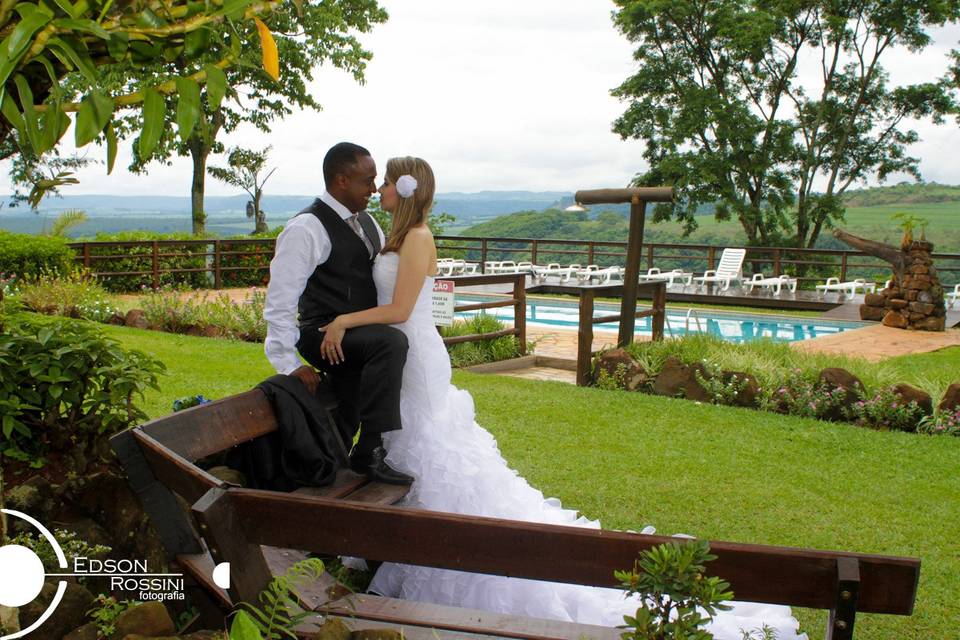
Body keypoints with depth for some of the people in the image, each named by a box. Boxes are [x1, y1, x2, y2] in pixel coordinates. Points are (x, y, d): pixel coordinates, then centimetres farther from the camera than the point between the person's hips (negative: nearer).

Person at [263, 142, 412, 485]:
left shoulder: (366, 221, 12)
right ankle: (371, 451, -28)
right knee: (391, 342, -32)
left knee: (343, 431, 11)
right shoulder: (306, 228, -14)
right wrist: (288, 363, -19)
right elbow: (279, 301, -17)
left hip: (362, 336, 8)